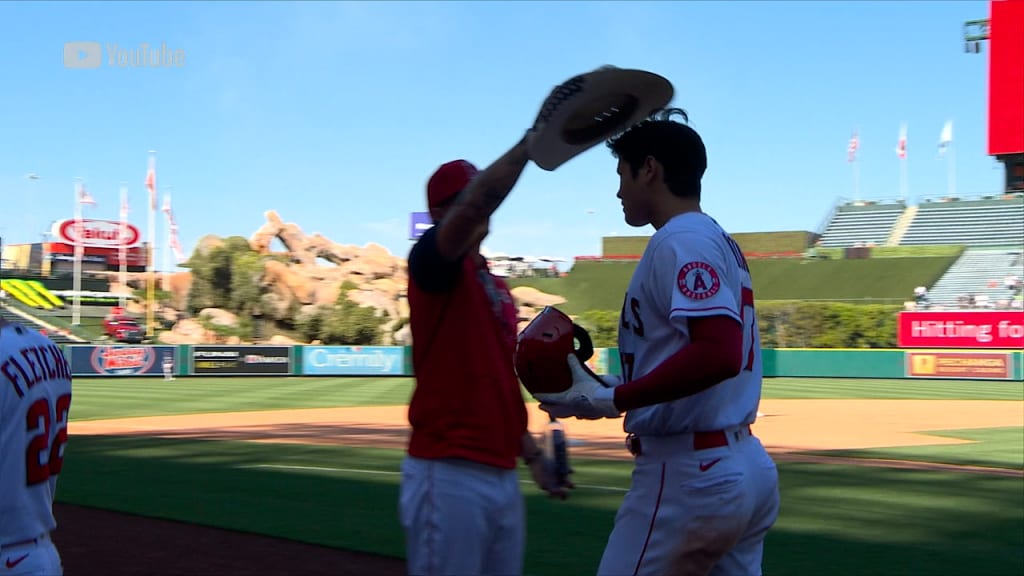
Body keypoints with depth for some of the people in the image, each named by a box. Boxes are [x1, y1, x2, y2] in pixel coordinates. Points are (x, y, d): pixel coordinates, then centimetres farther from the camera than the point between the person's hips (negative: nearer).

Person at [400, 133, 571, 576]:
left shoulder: (497, 287, 20)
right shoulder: (432, 261, -5)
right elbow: (474, 205, -26)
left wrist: (532, 455, 17)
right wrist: (535, 137, -29)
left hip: (502, 476, 8)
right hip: (449, 476, -8)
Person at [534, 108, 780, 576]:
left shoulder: (681, 241, -13)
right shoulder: (720, 240, 17)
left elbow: (719, 354, -27)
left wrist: (609, 401, -22)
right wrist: (605, 388, 14)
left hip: (689, 475, -10)